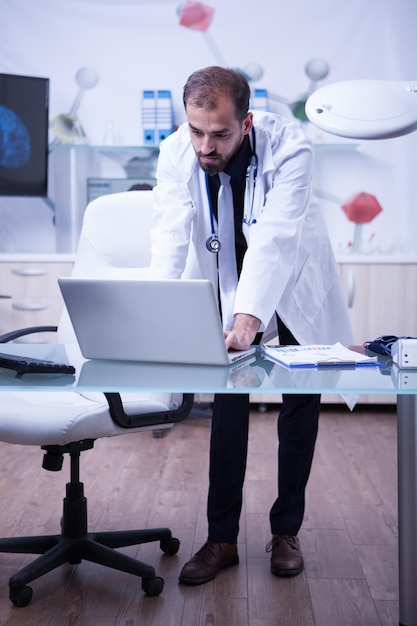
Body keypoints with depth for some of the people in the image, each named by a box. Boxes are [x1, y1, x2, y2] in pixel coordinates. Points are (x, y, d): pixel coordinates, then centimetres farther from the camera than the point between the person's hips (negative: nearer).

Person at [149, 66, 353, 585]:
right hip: (225, 281, 2)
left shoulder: (289, 146, -33)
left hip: (296, 281, -1)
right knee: (227, 401, -2)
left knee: (301, 403, 5)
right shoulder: (175, 153, -23)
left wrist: (249, 316, -52)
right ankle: (222, 538, 7)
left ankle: (286, 531, 19)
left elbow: (275, 239, -41)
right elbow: (169, 240, -31)